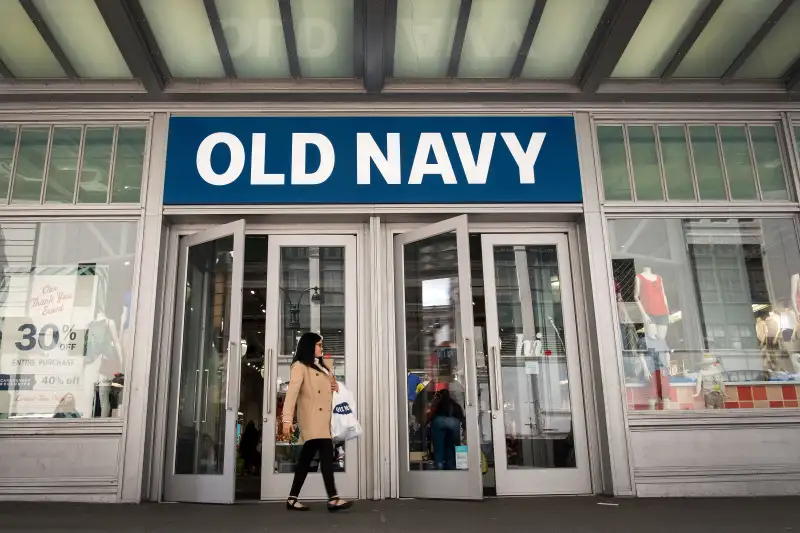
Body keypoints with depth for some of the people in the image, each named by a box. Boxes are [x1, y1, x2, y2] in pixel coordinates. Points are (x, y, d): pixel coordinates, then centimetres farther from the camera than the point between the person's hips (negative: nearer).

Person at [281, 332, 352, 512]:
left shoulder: (320, 367, 25)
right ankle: (333, 499, -23)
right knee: (326, 453, -18)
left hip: (322, 417, 9)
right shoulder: (300, 366, -2)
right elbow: (292, 392, -14)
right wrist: (287, 419, -25)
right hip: (311, 417, -8)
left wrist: (334, 386, 11)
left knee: (306, 457, 8)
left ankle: (292, 499, 12)